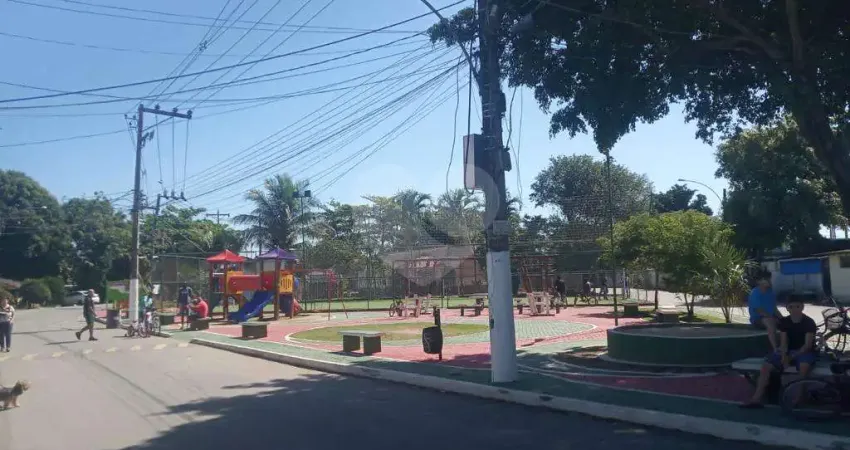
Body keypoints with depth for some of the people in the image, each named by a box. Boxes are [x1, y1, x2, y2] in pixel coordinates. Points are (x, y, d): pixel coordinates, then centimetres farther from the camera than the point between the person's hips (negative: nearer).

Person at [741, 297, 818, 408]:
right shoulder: (784, 322, 4)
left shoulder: (809, 322, -9)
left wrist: (792, 356, -26)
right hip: (788, 351, 4)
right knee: (766, 366, -17)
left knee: (804, 366, -41)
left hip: (805, 351, -4)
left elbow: (808, 345, -16)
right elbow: (783, 342, 1)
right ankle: (756, 399, -21)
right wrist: (784, 356, -20)